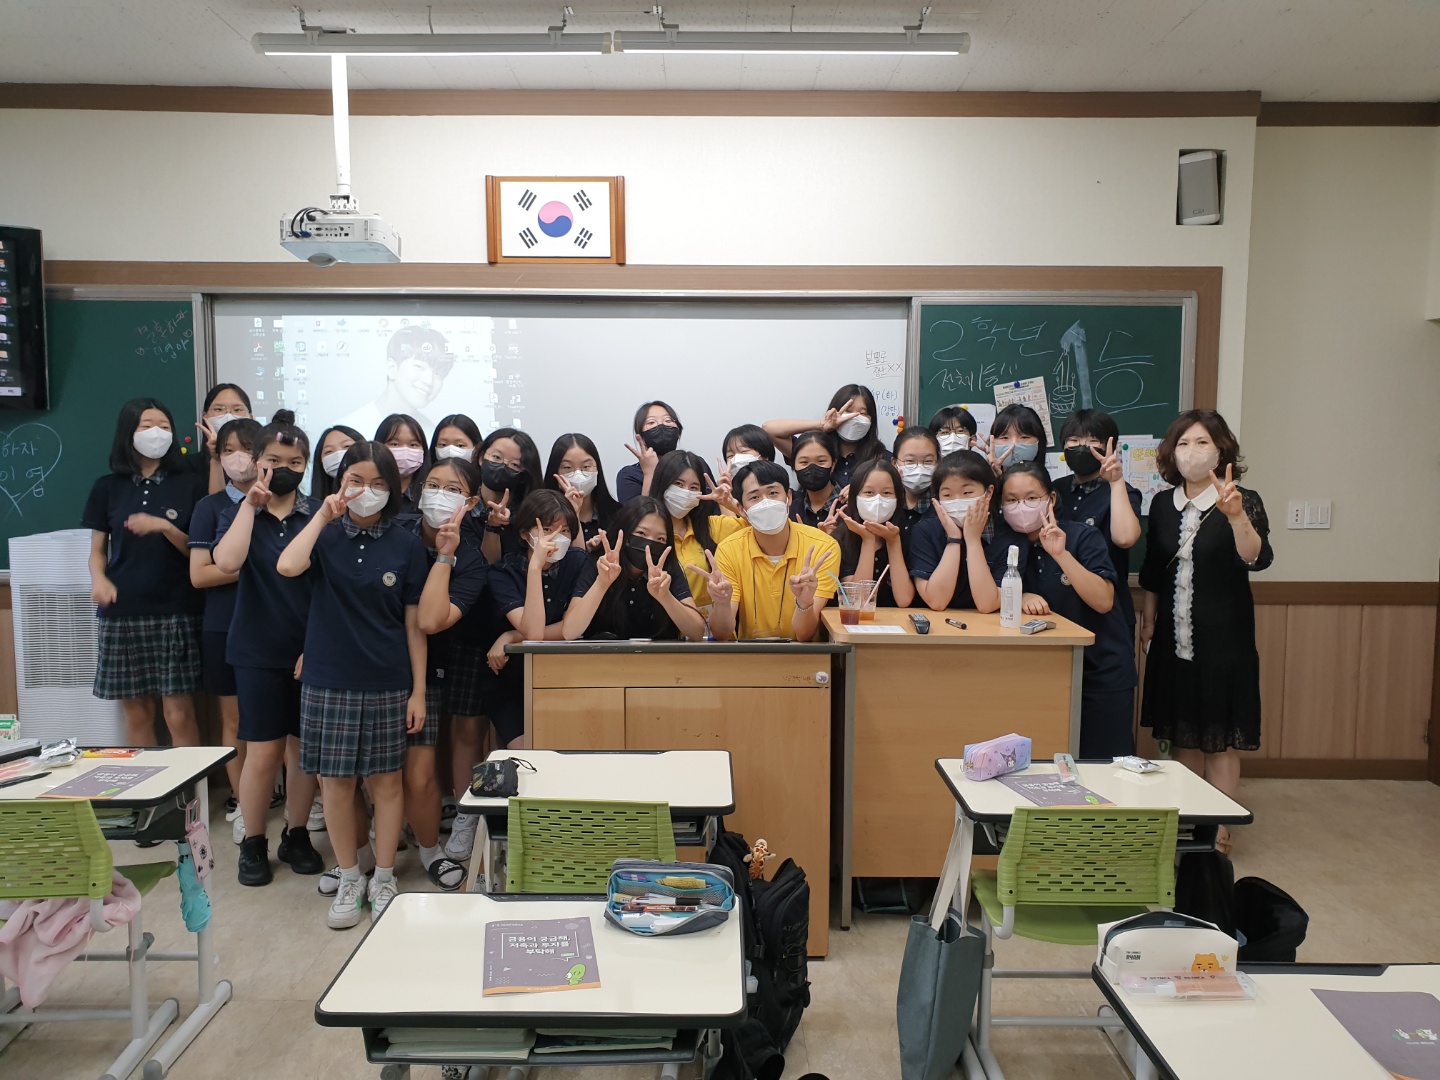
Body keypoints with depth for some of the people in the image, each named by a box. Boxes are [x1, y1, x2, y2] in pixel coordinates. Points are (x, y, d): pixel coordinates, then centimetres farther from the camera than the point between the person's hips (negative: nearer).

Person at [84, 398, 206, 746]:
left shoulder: (190, 484, 3)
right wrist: (99, 579, -9)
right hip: (123, 613, 2)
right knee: (136, 713, 7)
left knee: (179, 713, -4)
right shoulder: (107, 487, 8)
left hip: (176, 611, -2)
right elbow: (98, 549, 12)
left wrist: (165, 526, -15)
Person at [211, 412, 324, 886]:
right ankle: (253, 844, 21)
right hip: (258, 651, -1)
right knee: (264, 752, 3)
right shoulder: (241, 512, 1)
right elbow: (226, 563, -19)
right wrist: (252, 504, -16)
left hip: (311, 650, 1)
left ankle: (296, 836, 26)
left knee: (305, 748, 9)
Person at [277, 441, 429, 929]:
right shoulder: (326, 535, 0)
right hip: (327, 682, 1)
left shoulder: (406, 546, -1)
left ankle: (383, 879, 23)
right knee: (335, 781, 7)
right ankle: (349, 879, 25)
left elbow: (415, 625, -1)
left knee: (385, 780, 8)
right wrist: (324, 515, -15)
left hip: (387, 685, 0)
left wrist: (419, 691, -3)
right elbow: (287, 566, -23)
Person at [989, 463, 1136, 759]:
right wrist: (1020, 598, -23)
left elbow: (1103, 601, -19)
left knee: (1103, 762, 0)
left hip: (1102, 670, -3)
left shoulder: (1083, 536, -8)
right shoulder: (1004, 543, 1)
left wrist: (1061, 554, -28)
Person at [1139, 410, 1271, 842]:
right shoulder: (1163, 504, 5)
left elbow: (1256, 559, -27)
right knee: (1181, 731, 12)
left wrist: (1236, 515, -42)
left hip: (1223, 637, -4)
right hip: (1174, 636, 4)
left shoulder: (1244, 502, -9)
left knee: (1220, 736, 3)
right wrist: (1148, 620, 11)